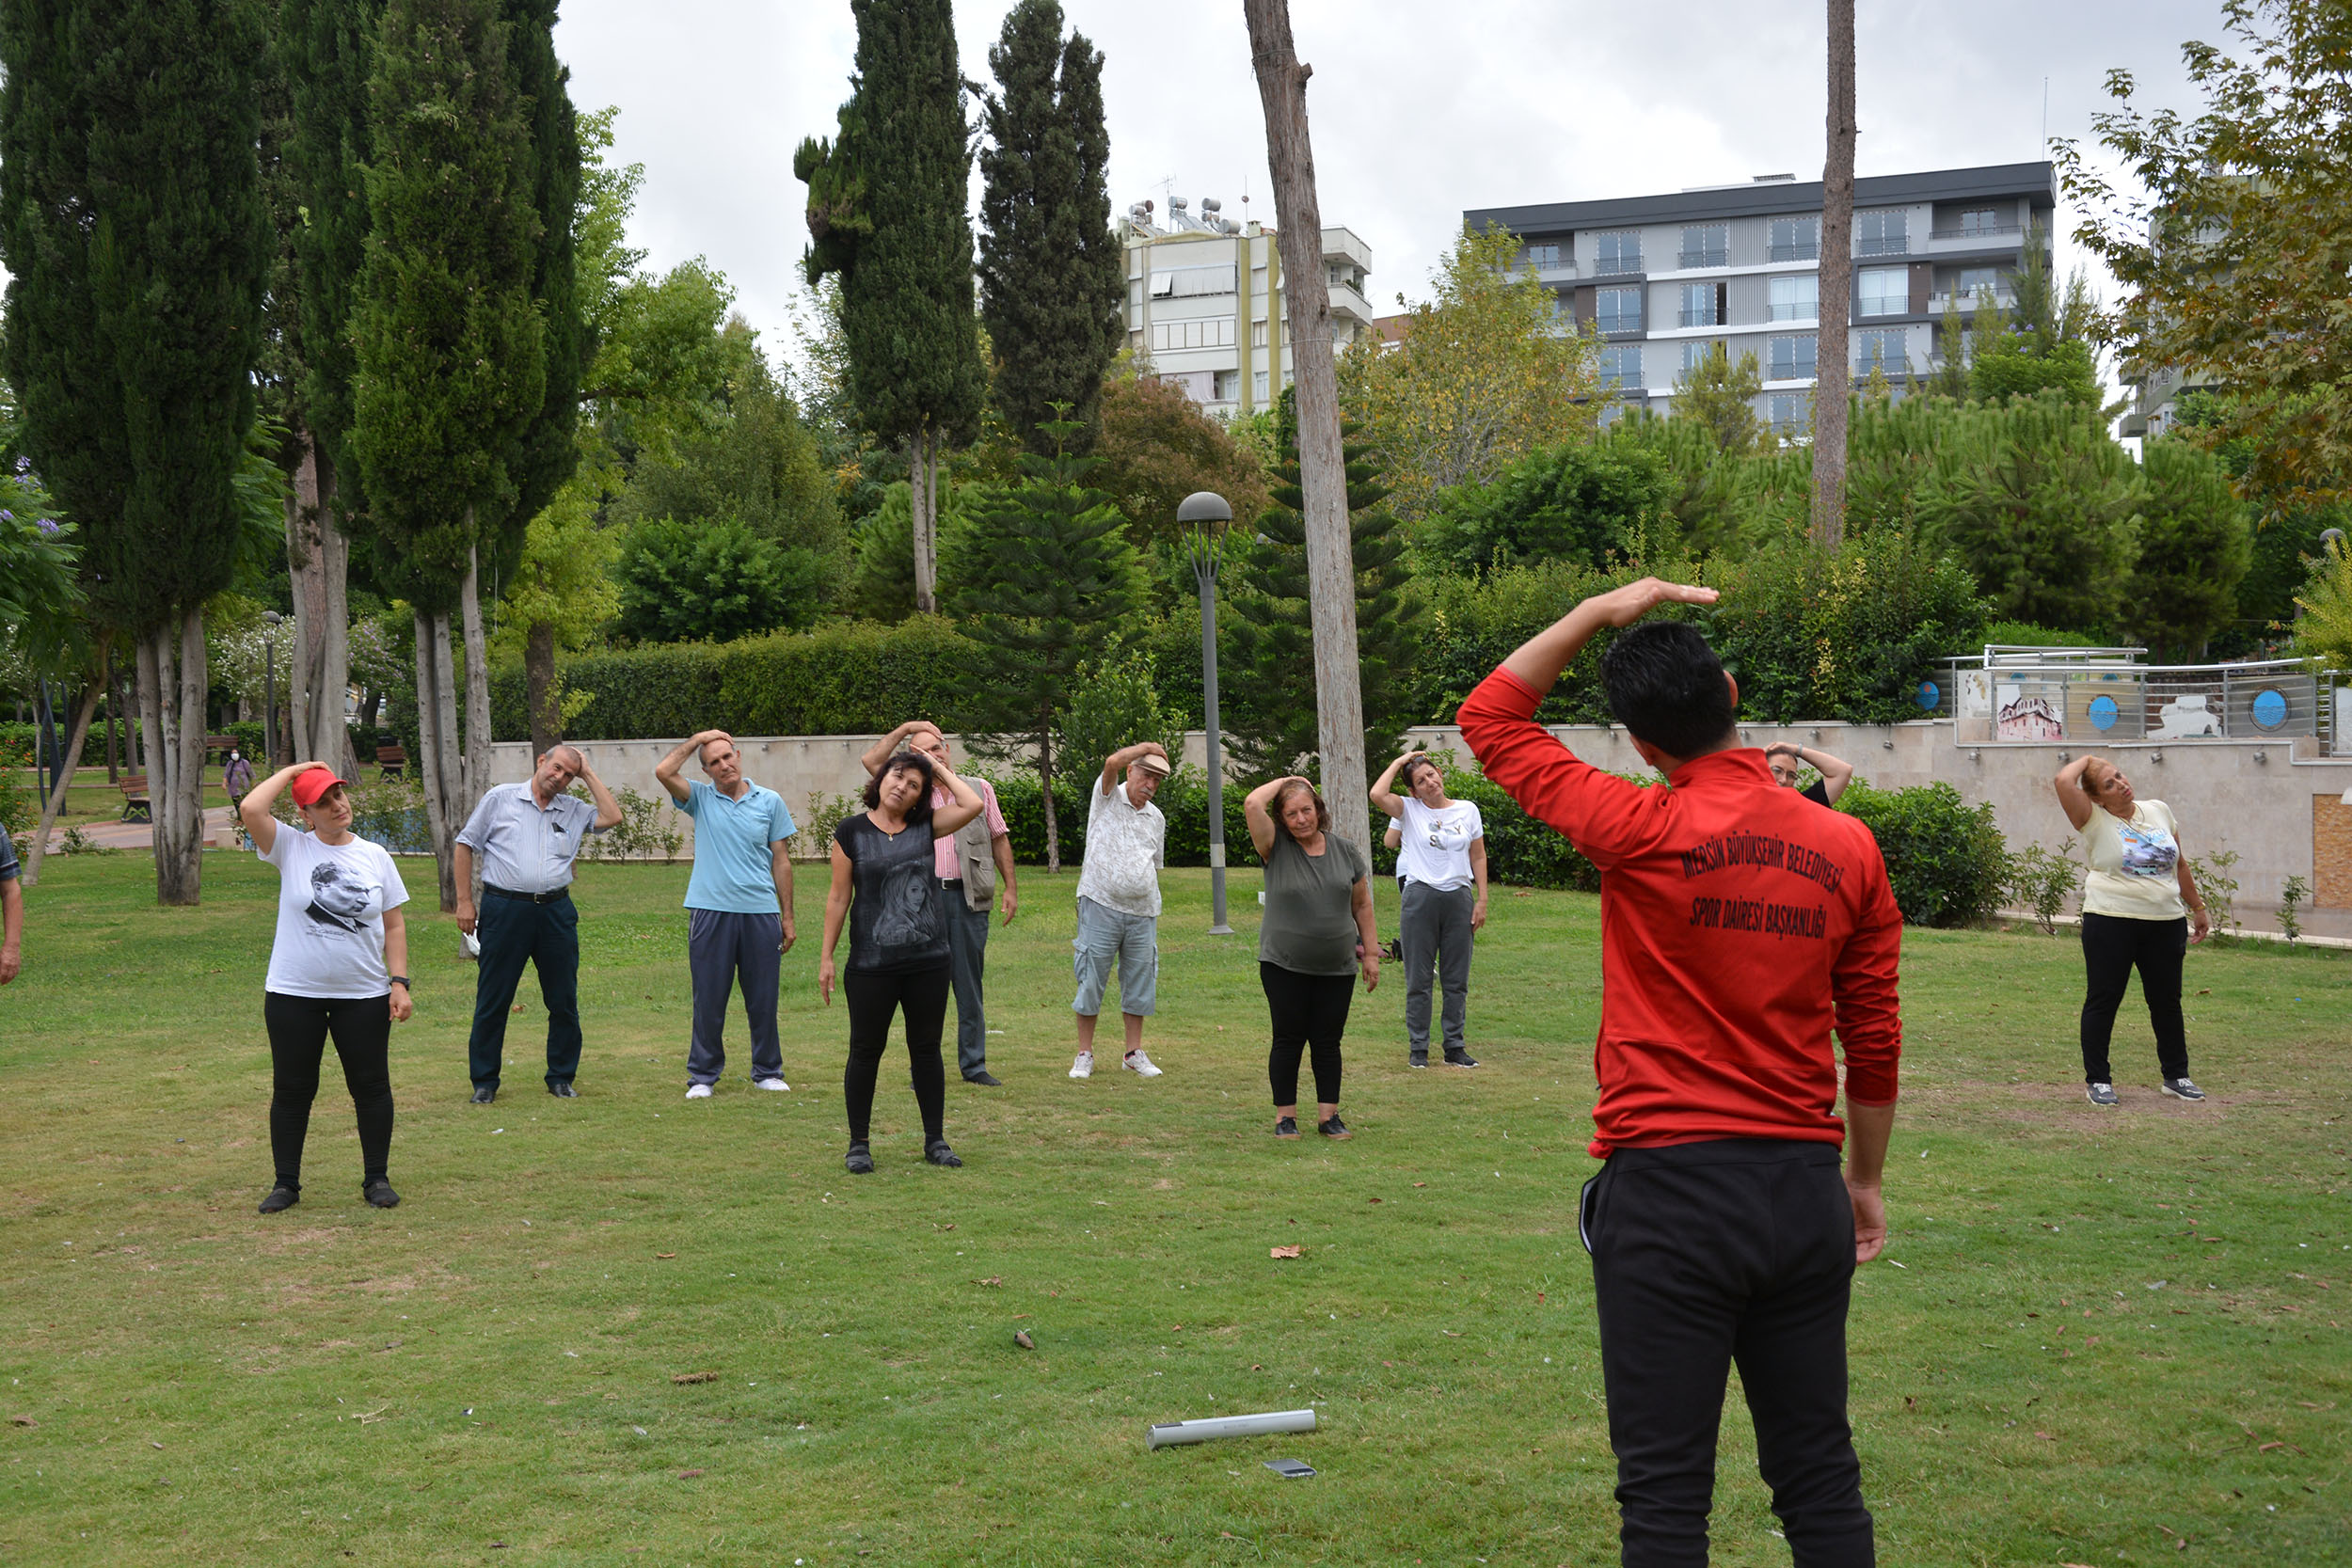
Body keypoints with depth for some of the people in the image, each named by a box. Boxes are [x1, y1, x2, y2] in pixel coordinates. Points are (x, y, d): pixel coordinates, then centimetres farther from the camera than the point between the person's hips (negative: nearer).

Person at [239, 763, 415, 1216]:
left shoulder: (375, 856, 5)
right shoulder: (290, 847, -1)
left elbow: (394, 925, 7)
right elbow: (250, 809, -19)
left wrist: (399, 982, -1)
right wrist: (290, 771, -6)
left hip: (364, 995, 1)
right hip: (293, 994, -1)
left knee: (371, 1086, 6)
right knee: (291, 1089, 7)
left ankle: (377, 1178, 18)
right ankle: (286, 1183, 18)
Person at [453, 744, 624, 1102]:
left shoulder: (573, 810, 13)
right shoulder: (500, 798, 5)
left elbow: (612, 817, -2)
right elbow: (466, 846, 6)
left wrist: (589, 774, 4)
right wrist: (464, 901, 0)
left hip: (556, 911, 3)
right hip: (505, 908, -3)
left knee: (563, 1000, 6)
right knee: (492, 999, 2)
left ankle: (561, 1077, 18)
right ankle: (484, 1081, 12)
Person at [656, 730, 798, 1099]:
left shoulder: (770, 802, 8)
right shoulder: (701, 799, 7)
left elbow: (780, 861, 10)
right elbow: (663, 771, -11)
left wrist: (787, 916, 7)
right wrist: (696, 739, 0)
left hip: (760, 912, 1)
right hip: (711, 911, -1)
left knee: (763, 999, 6)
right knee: (709, 999, 3)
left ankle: (767, 1072, 18)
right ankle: (703, 1076, 12)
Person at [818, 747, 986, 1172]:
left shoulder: (926, 825, 5)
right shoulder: (852, 830, -1)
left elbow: (972, 806, -11)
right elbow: (839, 896, 1)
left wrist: (942, 771, 0)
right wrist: (826, 956, -1)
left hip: (928, 962, 2)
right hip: (871, 965, -2)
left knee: (927, 1050, 11)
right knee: (866, 1051, 5)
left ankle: (935, 1139, 21)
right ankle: (858, 1144, 16)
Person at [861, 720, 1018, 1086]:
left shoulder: (979, 788, 11)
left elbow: (999, 839, 13)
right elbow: (871, 761, 0)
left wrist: (1010, 888, 7)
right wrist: (905, 729, 5)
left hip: (968, 897, 0)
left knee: (970, 984, 5)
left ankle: (974, 1065, 11)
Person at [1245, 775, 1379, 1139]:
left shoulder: (1345, 851, 6)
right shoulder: (1276, 848, -3)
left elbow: (1362, 905, 12)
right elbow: (1252, 804, -18)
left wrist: (1371, 953, 9)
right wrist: (1285, 781, -3)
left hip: (1337, 969, 2)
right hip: (1283, 965, -2)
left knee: (1328, 1042, 6)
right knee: (1288, 1040, 1)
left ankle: (1328, 1116, 14)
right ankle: (1285, 1116, 10)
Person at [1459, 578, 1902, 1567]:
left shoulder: (1644, 835, -12)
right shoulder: (1847, 848, 1)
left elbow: (1489, 718, 1)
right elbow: (1875, 1040, 8)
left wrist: (1600, 612, 5)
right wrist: (1865, 1179, 20)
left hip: (1670, 1191, -5)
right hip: (1806, 1190, 5)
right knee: (1819, 1476, 15)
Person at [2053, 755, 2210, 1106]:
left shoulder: (2159, 811, 9)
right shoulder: (2094, 820, -5)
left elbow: (2179, 865, 18)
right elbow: (2064, 781, -22)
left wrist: (2198, 908, 20)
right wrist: (2087, 760, -3)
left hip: (2166, 922, 4)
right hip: (2110, 922, -4)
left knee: (2167, 1001, 13)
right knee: (2103, 1000, 1)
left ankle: (2175, 1075, 26)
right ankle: (2097, 1080, 10)